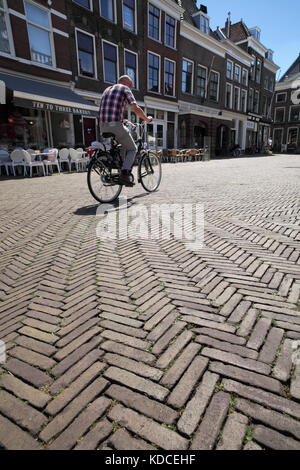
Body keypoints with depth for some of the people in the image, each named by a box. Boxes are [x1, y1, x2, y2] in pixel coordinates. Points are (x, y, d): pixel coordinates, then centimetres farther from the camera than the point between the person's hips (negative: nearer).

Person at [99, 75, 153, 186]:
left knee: (123, 146, 29)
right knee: (132, 149, 10)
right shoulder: (125, 89, 7)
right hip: (116, 126, -7)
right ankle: (125, 174, -10)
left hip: (103, 127, 7)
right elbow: (135, 108, -6)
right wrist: (147, 119, 8)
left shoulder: (107, 89, 28)